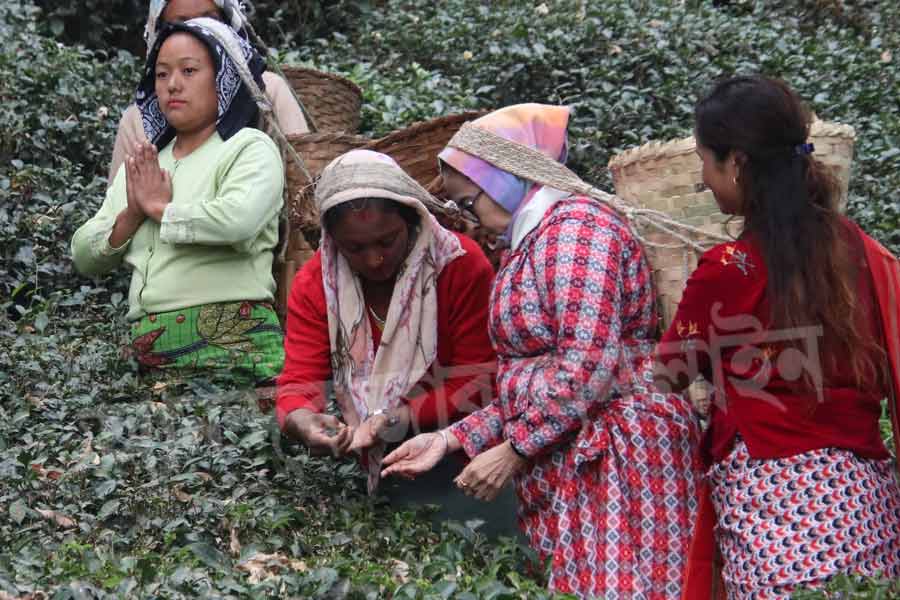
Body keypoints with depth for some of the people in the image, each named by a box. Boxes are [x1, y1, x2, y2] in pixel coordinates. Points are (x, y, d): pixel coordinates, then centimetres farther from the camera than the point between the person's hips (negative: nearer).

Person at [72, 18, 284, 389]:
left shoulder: (250, 148, 0)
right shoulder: (142, 164, 19)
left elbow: (238, 220, -21)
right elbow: (85, 258, 16)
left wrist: (160, 207, -5)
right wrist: (132, 215, -3)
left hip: (231, 347, -5)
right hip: (147, 352, 5)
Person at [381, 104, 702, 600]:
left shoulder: (576, 225, -10)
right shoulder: (532, 243, 20)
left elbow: (589, 362, -20)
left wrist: (513, 450, -15)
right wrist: (450, 439, 9)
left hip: (616, 462, -9)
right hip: (563, 470, 9)